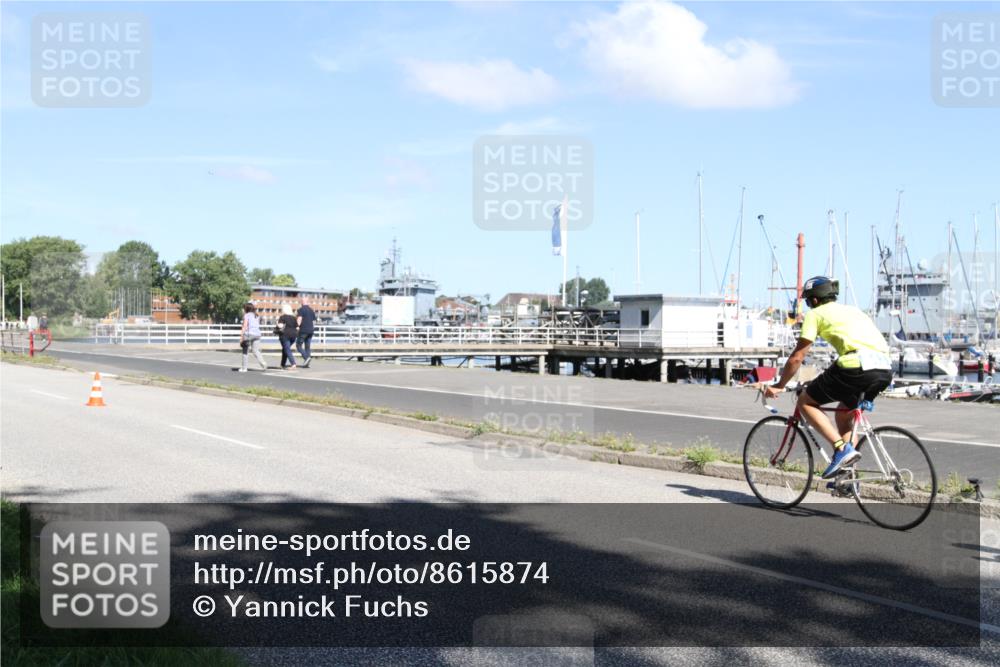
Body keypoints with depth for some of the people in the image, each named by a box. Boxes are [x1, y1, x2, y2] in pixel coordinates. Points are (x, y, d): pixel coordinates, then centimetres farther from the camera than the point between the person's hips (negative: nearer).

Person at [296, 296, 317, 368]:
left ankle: (306, 357, -18)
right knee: (308, 346, 8)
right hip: (310, 331, 6)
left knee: (298, 345, 1)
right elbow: (314, 321, 16)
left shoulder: (301, 309, -6)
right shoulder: (311, 310, 14)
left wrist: (297, 326, -13)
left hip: (303, 330, -6)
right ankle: (306, 364, 5)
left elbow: (299, 319, -17)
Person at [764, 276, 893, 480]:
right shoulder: (852, 310, 33)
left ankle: (842, 448, -5)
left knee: (805, 402, 10)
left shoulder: (815, 313, 13)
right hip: (885, 369, 7)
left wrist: (779, 386, 22)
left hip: (856, 366, -7)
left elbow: (797, 357, 10)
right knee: (844, 414, 28)